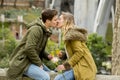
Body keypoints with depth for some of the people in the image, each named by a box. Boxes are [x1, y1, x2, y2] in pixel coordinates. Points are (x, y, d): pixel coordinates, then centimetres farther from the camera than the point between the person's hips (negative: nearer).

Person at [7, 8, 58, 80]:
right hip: (22, 62, -10)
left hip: (31, 60, 10)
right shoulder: (36, 29, -20)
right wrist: (39, 64, -18)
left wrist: (48, 56, 1)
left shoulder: (45, 31, 10)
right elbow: (29, 49, -27)